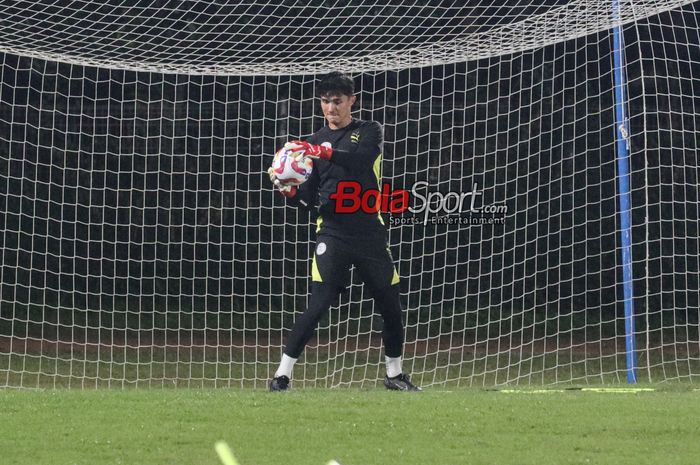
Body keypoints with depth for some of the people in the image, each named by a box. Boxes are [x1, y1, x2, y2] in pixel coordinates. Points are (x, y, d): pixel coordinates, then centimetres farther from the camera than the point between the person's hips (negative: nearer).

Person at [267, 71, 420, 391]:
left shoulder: (369, 132, 5)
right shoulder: (315, 141, 11)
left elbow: (360, 159, -20)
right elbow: (307, 199, 8)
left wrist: (321, 152, -35)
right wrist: (288, 191, -14)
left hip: (370, 231, 1)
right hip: (332, 234, -1)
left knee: (391, 305, 6)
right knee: (319, 304, -15)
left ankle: (394, 374, 26)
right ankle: (282, 375, -13)